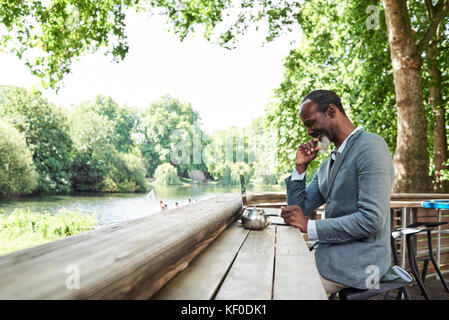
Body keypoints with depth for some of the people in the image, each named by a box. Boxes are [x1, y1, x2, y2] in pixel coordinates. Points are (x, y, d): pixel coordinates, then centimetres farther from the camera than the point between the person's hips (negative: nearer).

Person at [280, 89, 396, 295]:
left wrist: (309, 226, -20)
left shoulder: (371, 146, -13)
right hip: (330, 251, 8)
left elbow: (372, 220, -21)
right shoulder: (328, 164, 14)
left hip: (359, 262, -8)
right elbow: (298, 209, 14)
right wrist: (300, 167, 2)